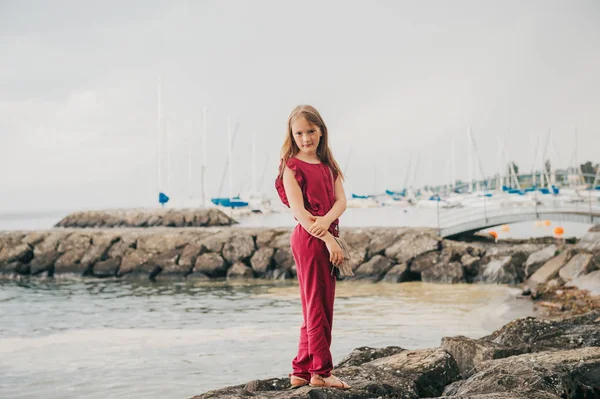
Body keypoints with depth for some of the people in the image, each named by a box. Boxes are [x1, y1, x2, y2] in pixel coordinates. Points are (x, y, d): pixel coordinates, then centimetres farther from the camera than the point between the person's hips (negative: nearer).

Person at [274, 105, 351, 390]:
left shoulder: (327, 165, 16)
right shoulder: (292, 166, -5)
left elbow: (341, 201, 3)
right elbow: (298, 211, -14)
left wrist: (326, 220, -19)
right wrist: (329, 240, -19)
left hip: (327, 237, 8)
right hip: (308, 238, -8)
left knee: (319, 308, 11)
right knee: (318, 307, -4)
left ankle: (301, 372, 18)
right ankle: (321, 372, 1)